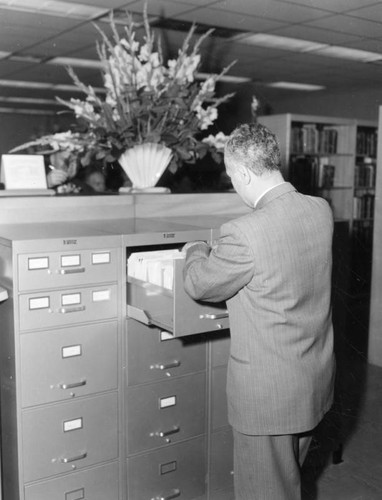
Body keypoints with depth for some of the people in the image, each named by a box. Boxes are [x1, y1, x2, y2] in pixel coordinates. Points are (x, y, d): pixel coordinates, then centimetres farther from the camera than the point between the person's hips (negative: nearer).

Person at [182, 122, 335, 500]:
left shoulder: (244, 234, -29)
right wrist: (218, 252, 20)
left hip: (269, 392, -7)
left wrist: (197, 251, 8)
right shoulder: (321, 210, -5)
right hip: (316, 381, 8)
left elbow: (198, 285, -13)